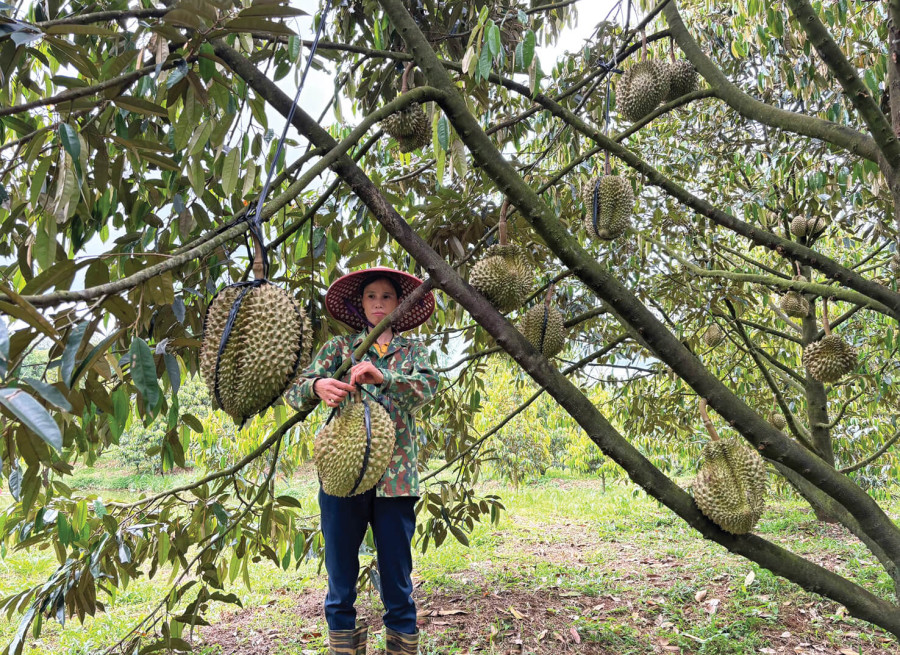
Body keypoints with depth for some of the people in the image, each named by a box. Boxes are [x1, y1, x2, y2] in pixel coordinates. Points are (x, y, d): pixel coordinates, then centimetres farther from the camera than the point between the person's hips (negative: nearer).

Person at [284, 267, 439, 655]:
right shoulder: (340, 347, 11)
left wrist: (382, 377, -28)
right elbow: (294, 392, 1)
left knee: (397, 578, 4)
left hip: (396, 478, 0)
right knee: (341, 576, 5)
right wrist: (318, 386, -23)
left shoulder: (412, 351, 12)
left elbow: (428, 386, -10)